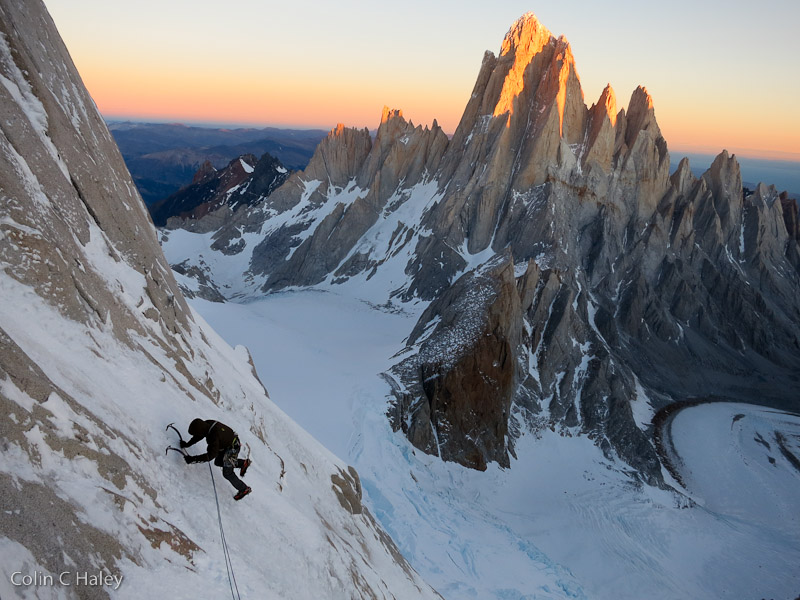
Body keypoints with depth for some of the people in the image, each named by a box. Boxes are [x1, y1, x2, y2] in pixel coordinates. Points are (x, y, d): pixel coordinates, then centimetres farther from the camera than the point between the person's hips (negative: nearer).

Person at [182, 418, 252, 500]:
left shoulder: (214, 436, -39)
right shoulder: (207, 424, -17)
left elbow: (211, 455, -34)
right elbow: (199, 435, 3)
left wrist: (193, 459, -33)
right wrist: (188, 444, -4)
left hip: (232, 448, -9)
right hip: (225, 445, 9)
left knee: (227, 473, 0)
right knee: (218, 462, 22)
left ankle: (244, 489, 18)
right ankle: (244, 463, 30)